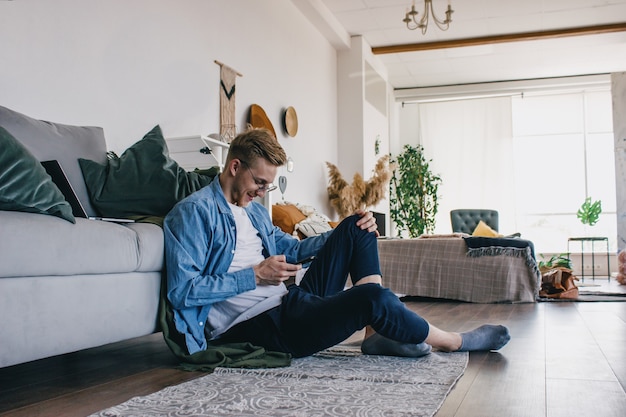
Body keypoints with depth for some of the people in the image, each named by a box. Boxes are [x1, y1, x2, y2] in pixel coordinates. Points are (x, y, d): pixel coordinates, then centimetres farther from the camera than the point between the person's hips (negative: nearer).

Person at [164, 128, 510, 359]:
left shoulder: (253, 209, 17)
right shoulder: (193, 212, -10)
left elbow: (290, 249, 25)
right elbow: (182, 291, -18)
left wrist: (347, 234, 11)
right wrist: (255, 276, -19)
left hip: (292, 303, 10)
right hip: (254, 325, -9)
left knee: (355, 228, 6)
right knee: (371, 297, -27)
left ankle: (377, 334, -6)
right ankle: (457, 342, 1)